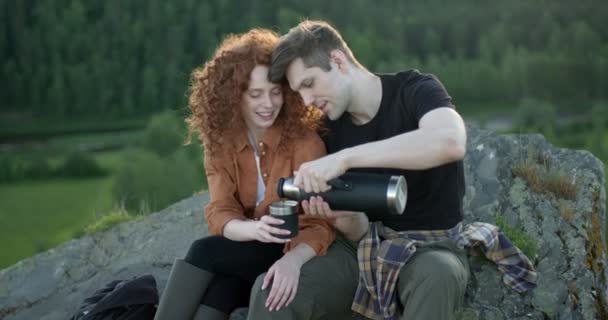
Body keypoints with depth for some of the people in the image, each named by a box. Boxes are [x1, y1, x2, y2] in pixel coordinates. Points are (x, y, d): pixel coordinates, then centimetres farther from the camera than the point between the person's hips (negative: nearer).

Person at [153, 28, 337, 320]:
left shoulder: (304, 140, -15)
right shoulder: (220, 141, -2)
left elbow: (317, 223, -20)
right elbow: (220, 213, -11)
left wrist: (293, 258, -43)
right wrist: (253, 229, -35)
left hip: (289, 255, -3)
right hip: (243, 254, 3)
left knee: (204, 252, -25)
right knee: (221, 282, -30)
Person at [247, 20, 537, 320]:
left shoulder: (415, 90, -12)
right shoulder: (330, 129, 3)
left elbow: (451, 142, -37)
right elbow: (359, 232, 1)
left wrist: (345, 158, -39)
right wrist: (342, 214, -25)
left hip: (432, 246, -4)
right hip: (367, 247, 4)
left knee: (433, 276, -41)